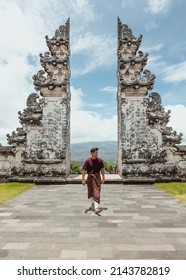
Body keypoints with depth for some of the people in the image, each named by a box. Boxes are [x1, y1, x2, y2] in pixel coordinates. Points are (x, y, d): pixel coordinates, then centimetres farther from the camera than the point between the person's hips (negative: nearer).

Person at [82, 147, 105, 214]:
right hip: (90, 177, 0)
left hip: (97, 177, 0)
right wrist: (83, 179, -11)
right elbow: (84, 170, -8)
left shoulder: (100, 160, -2)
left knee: (97, 192, -8)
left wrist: (103, 178, 9)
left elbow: (102, 169, 7)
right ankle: (92, 204, 40)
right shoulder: (87, 161, -10)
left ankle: (96, 208, -8)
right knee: (91, 192, 16)